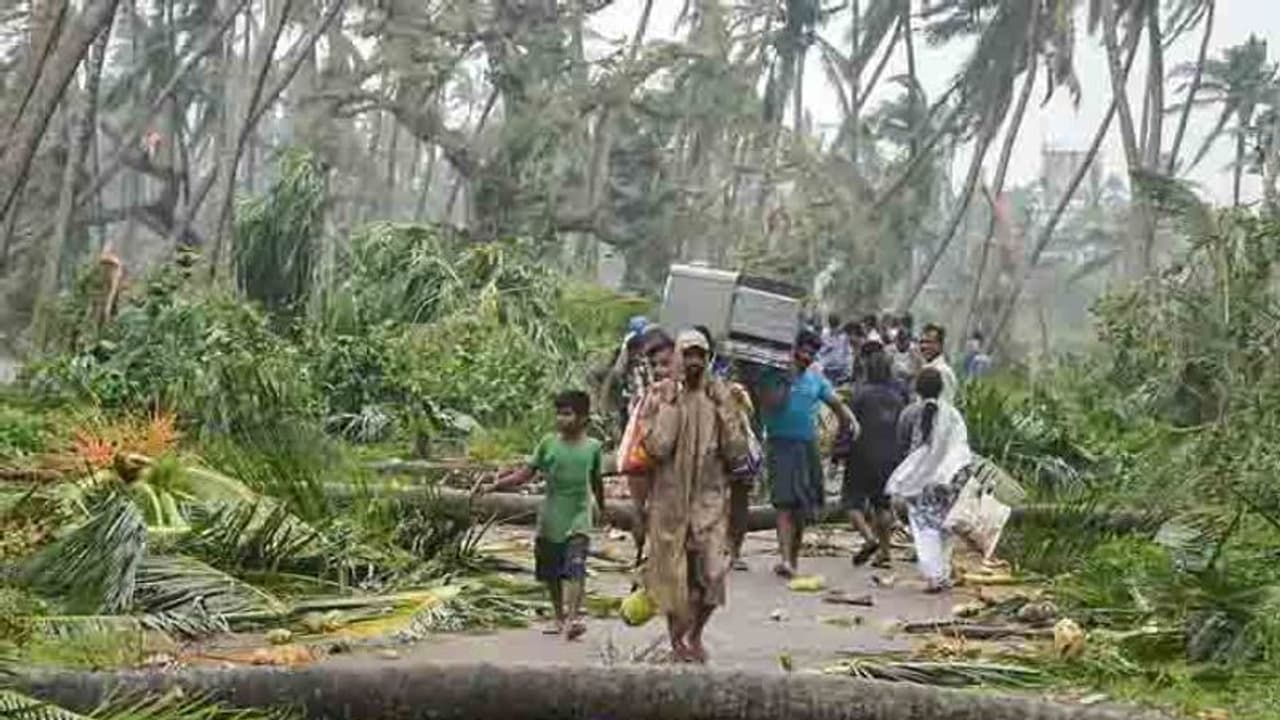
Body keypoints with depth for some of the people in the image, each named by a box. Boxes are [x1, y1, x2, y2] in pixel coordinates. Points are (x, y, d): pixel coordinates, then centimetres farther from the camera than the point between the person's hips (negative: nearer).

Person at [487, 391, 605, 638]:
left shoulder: (592, 447, 1)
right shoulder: (548, 444, 1)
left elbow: (596, 481, 16)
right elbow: (526, 473, -1)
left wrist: (601, 508, 28)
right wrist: (494, 486, -12)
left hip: (578, 518, -2)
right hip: (550, 519, 2)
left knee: (575, 569, -18)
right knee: (551, 573, 9)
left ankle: (573, 617, -27)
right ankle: (560, 618, 24)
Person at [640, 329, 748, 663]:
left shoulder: (719, 395, 5)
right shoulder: (661, 394, -3)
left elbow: (735, 451, 0)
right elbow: (657, 446, -16)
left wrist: (721, 408, -8)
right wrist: (671, 403, -15)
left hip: (710, 497, 2)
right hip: (670, 498, -2)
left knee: (713, 571, -5)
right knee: (672, 572, 4)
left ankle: (696, 634, 19)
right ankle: (676, 638, 22)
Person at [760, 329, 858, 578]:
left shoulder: (816, 380, 15)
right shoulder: (776, 375, -1)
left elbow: (836, 402, 13)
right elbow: (770, 404, -12)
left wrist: (851, 420, -4)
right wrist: (787, 381, -16)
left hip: (808, 446, 5)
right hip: (781, 445, -5)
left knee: (803, 506, 9)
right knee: (785, 503, -15)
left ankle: (794, 557, 21)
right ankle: (785, 558, -21)